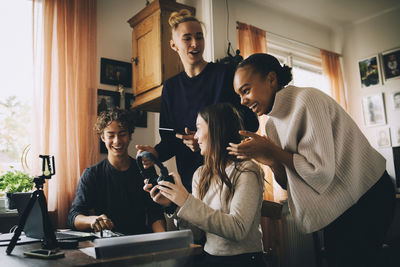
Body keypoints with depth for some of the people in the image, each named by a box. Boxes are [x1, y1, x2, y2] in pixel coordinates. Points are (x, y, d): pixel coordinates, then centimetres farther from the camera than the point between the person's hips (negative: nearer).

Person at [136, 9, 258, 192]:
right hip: (189, 178, 3)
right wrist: (155, 153, -11)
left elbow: (250, 123, -9)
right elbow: (170, 139, 12)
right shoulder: (170, 87, 11)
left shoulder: (225, 74, -3)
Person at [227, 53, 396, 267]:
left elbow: (321, 173, -27)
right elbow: (289, 182, 0)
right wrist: (270, 161, -19)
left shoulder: (307, 99, -24)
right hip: (337, 205, 8)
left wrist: (271, 151, -23)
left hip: (366, 198, -7)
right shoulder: (272, 124, 0)